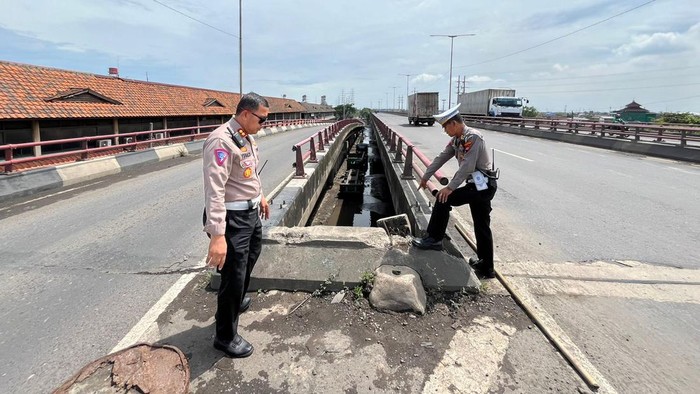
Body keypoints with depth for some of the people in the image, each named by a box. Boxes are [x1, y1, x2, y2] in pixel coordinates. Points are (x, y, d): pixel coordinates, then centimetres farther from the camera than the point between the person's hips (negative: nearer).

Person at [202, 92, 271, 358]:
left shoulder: (247, 137, 6)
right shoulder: (221, 141, -25)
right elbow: (214, 190, -32)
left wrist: (260, 196, 31)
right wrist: (217, 235, -37)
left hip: (250, 212, 10)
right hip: (232, 218, -10)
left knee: (251, 256, 30)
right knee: (233, 277, 1)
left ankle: (237, 299, 57)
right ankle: (226, 337, 22)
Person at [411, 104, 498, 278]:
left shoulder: (472, 137, -17)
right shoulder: (456, 140, 11)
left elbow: (467, 166, -24)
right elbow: (441, 158, 17)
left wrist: (450, 187, -25)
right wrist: (425, 177, 22)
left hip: (482, 186, -9)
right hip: (480, 186, 9)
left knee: (443, 199, -12)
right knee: (482, 227, 13)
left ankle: (434, 239, -1)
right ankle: (486, 267, 22)